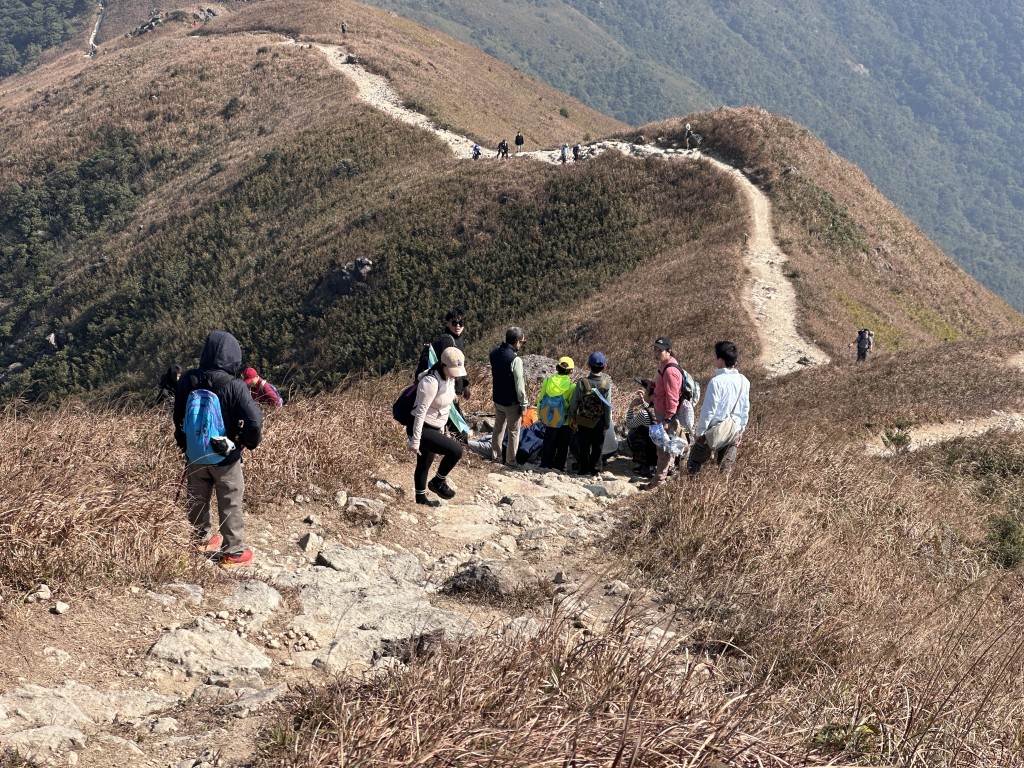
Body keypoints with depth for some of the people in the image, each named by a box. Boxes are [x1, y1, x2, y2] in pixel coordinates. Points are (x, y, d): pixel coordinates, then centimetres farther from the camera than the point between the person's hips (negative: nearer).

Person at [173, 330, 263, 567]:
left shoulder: (187, 380, -10)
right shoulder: (235, 387, -24)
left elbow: (179, 417, 4)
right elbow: (254, 422, -27)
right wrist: (250, 441, -5)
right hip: (225, 456, -4)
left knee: (198, 500, 23)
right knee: (230, 504, 10)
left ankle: (201, 539, 41)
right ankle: (233, 551, 18)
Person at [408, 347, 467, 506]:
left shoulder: (448, 378, 1)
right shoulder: (431, 382, -27)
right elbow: (420, 412, -26)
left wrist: (441, 431, 25)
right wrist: (415, 441, -25)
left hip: (433, 428, 9)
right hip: (421, 429, -9)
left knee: (424, 464, 23)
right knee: (456, 450, -19)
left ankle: (421, 498, 40)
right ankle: (438, 482, 1)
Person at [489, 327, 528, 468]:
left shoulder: (494, 353, -3)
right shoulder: (515, 359, -25)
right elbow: (519, 384, -22)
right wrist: (524, 404, -11)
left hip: (497, 399, 7)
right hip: (512, 402, -7)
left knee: (498, 427, 22)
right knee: (514, 431, 7)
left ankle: (495, 455, 33)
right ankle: (510, 461, 13)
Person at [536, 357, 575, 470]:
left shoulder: (547, 381, -8)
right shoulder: (571, 386, -18)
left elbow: (540, 400, 1)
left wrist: (541, 417, 14)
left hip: (549, 420, 3)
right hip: (565, 422, -3)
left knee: (548, 444, 19)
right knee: (562, 446, 13)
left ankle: (545, 465, 26)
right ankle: (558, 466, 18)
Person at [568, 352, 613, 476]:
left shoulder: (582, 383, -17)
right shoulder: (606, 383, -15)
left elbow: (574, 402, -9)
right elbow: (608, 406, -10)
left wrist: (572, 417, 7)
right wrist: (607, 423, 2)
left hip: (583, 422, 0)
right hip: (599, 423, 0)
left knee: (584, 447, 14)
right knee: (597, 447, 14)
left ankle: (584, 469, 18)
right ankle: (594, 469, 18)